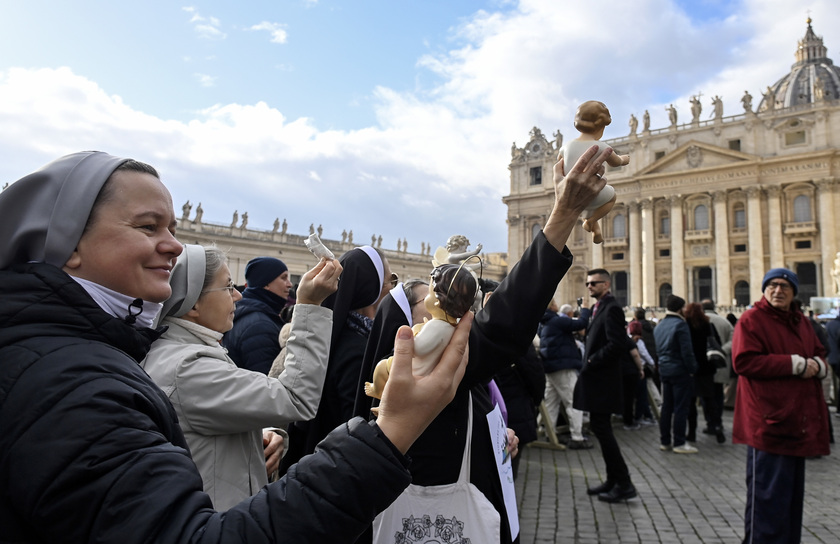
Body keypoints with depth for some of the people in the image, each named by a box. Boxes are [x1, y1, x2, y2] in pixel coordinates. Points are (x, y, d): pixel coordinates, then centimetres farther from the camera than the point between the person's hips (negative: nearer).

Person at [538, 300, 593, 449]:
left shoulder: (544, 323, 13)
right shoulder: (558, 321, -15)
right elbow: (582, 323, -17)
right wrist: (585, 309, -2)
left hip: (550, 367, 9)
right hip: (563, 368, -9)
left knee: (551, 403, 13)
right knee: (573, 402, -5)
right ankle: (576, 438, -5)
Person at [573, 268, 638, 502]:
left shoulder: (611, 309, -14)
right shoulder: (600, 307, 16)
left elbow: (616, 344, -23)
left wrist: (592, 361, -16)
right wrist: (590, 362, 9)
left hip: (603, 380, -10)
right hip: (597, 380, 10)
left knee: (601, 428, -6)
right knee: (600, 428, 14)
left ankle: (624, 483, 3)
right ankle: (613, 480, 23)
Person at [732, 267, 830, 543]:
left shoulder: (801, 322, 16)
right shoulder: (751, 320, -8)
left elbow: (819, 354, 21)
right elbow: (744, 361, -19)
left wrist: (817, 365, -4)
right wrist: (796, 364, -18)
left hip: (798, 423, 8)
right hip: (769, 424, -8)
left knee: (793, 493, 17)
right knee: (770, 494, -6)